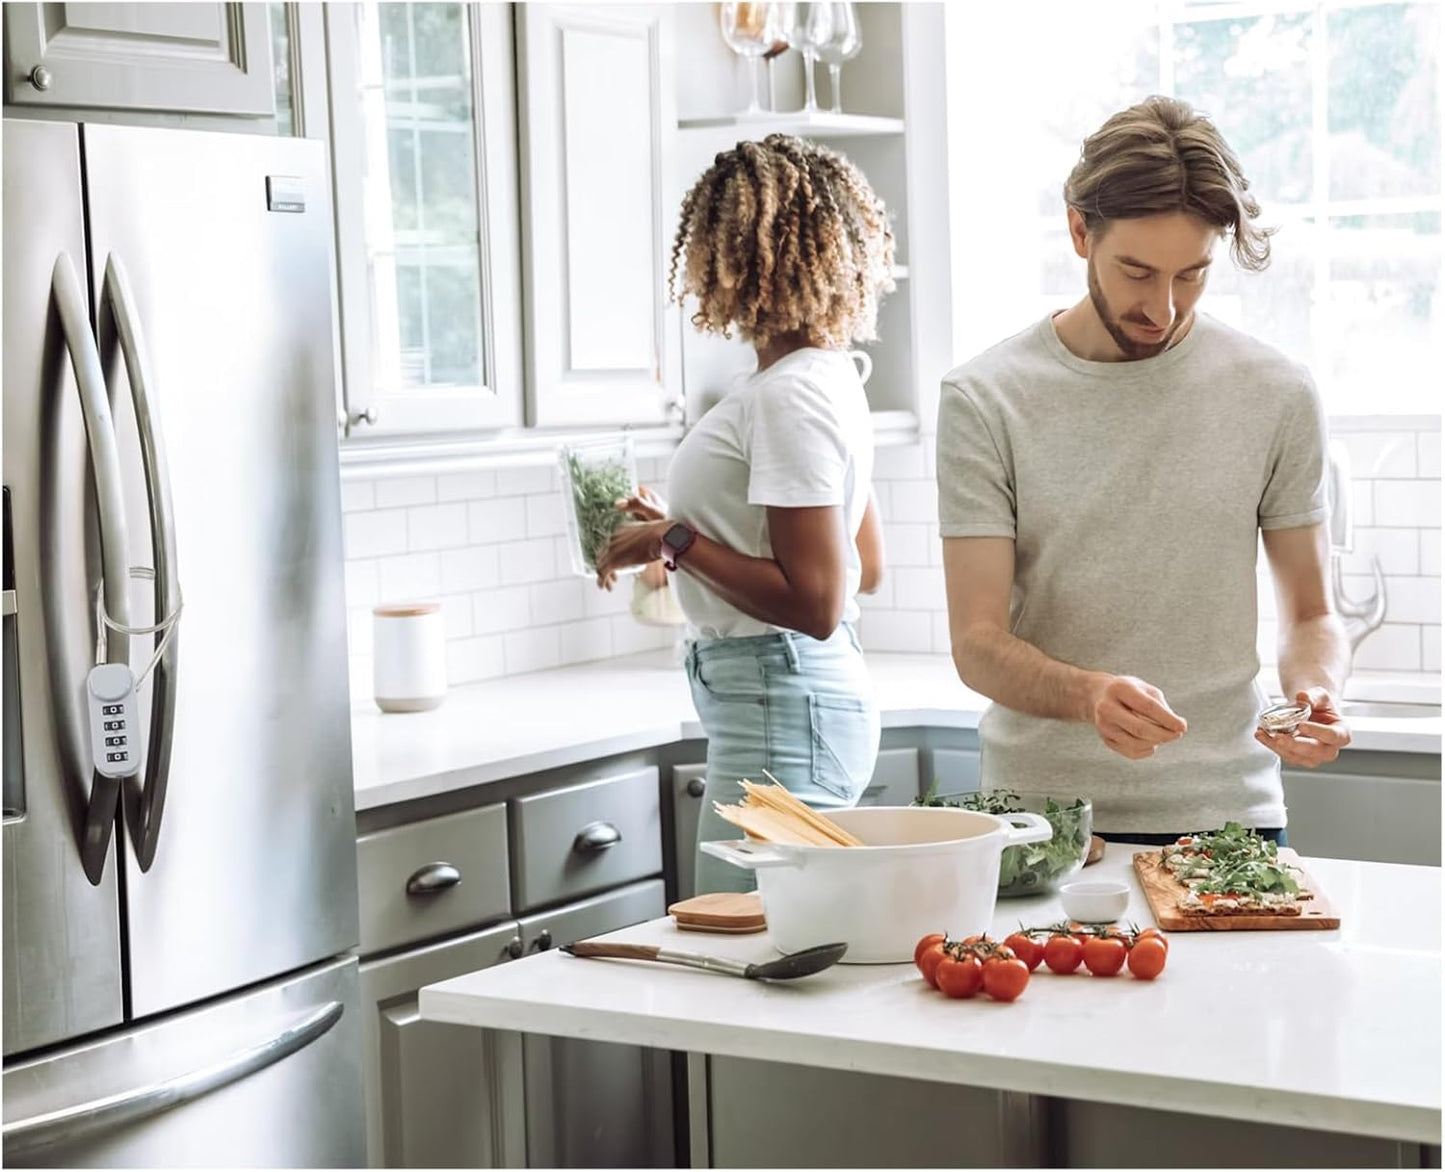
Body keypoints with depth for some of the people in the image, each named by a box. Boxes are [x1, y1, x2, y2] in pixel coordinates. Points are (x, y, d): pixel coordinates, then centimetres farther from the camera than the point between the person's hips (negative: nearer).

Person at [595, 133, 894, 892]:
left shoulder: (789, 396, -17)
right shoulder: (827, 377, 13)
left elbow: (814, 604, -23)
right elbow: (863, 569, 21)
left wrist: (678, 542, -14)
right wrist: (689, 535, 20)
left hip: (782, 715, -11)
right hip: (818, 697, 11)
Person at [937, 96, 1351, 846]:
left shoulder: (1278, 396, 3)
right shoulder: (986, 401, -3)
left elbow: (1309, 615, 10)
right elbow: (977, 643, -5)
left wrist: (1315, 689, -12)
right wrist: (1088, 693, -25)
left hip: (1226, 810, 1)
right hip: (1038, 813, -1)